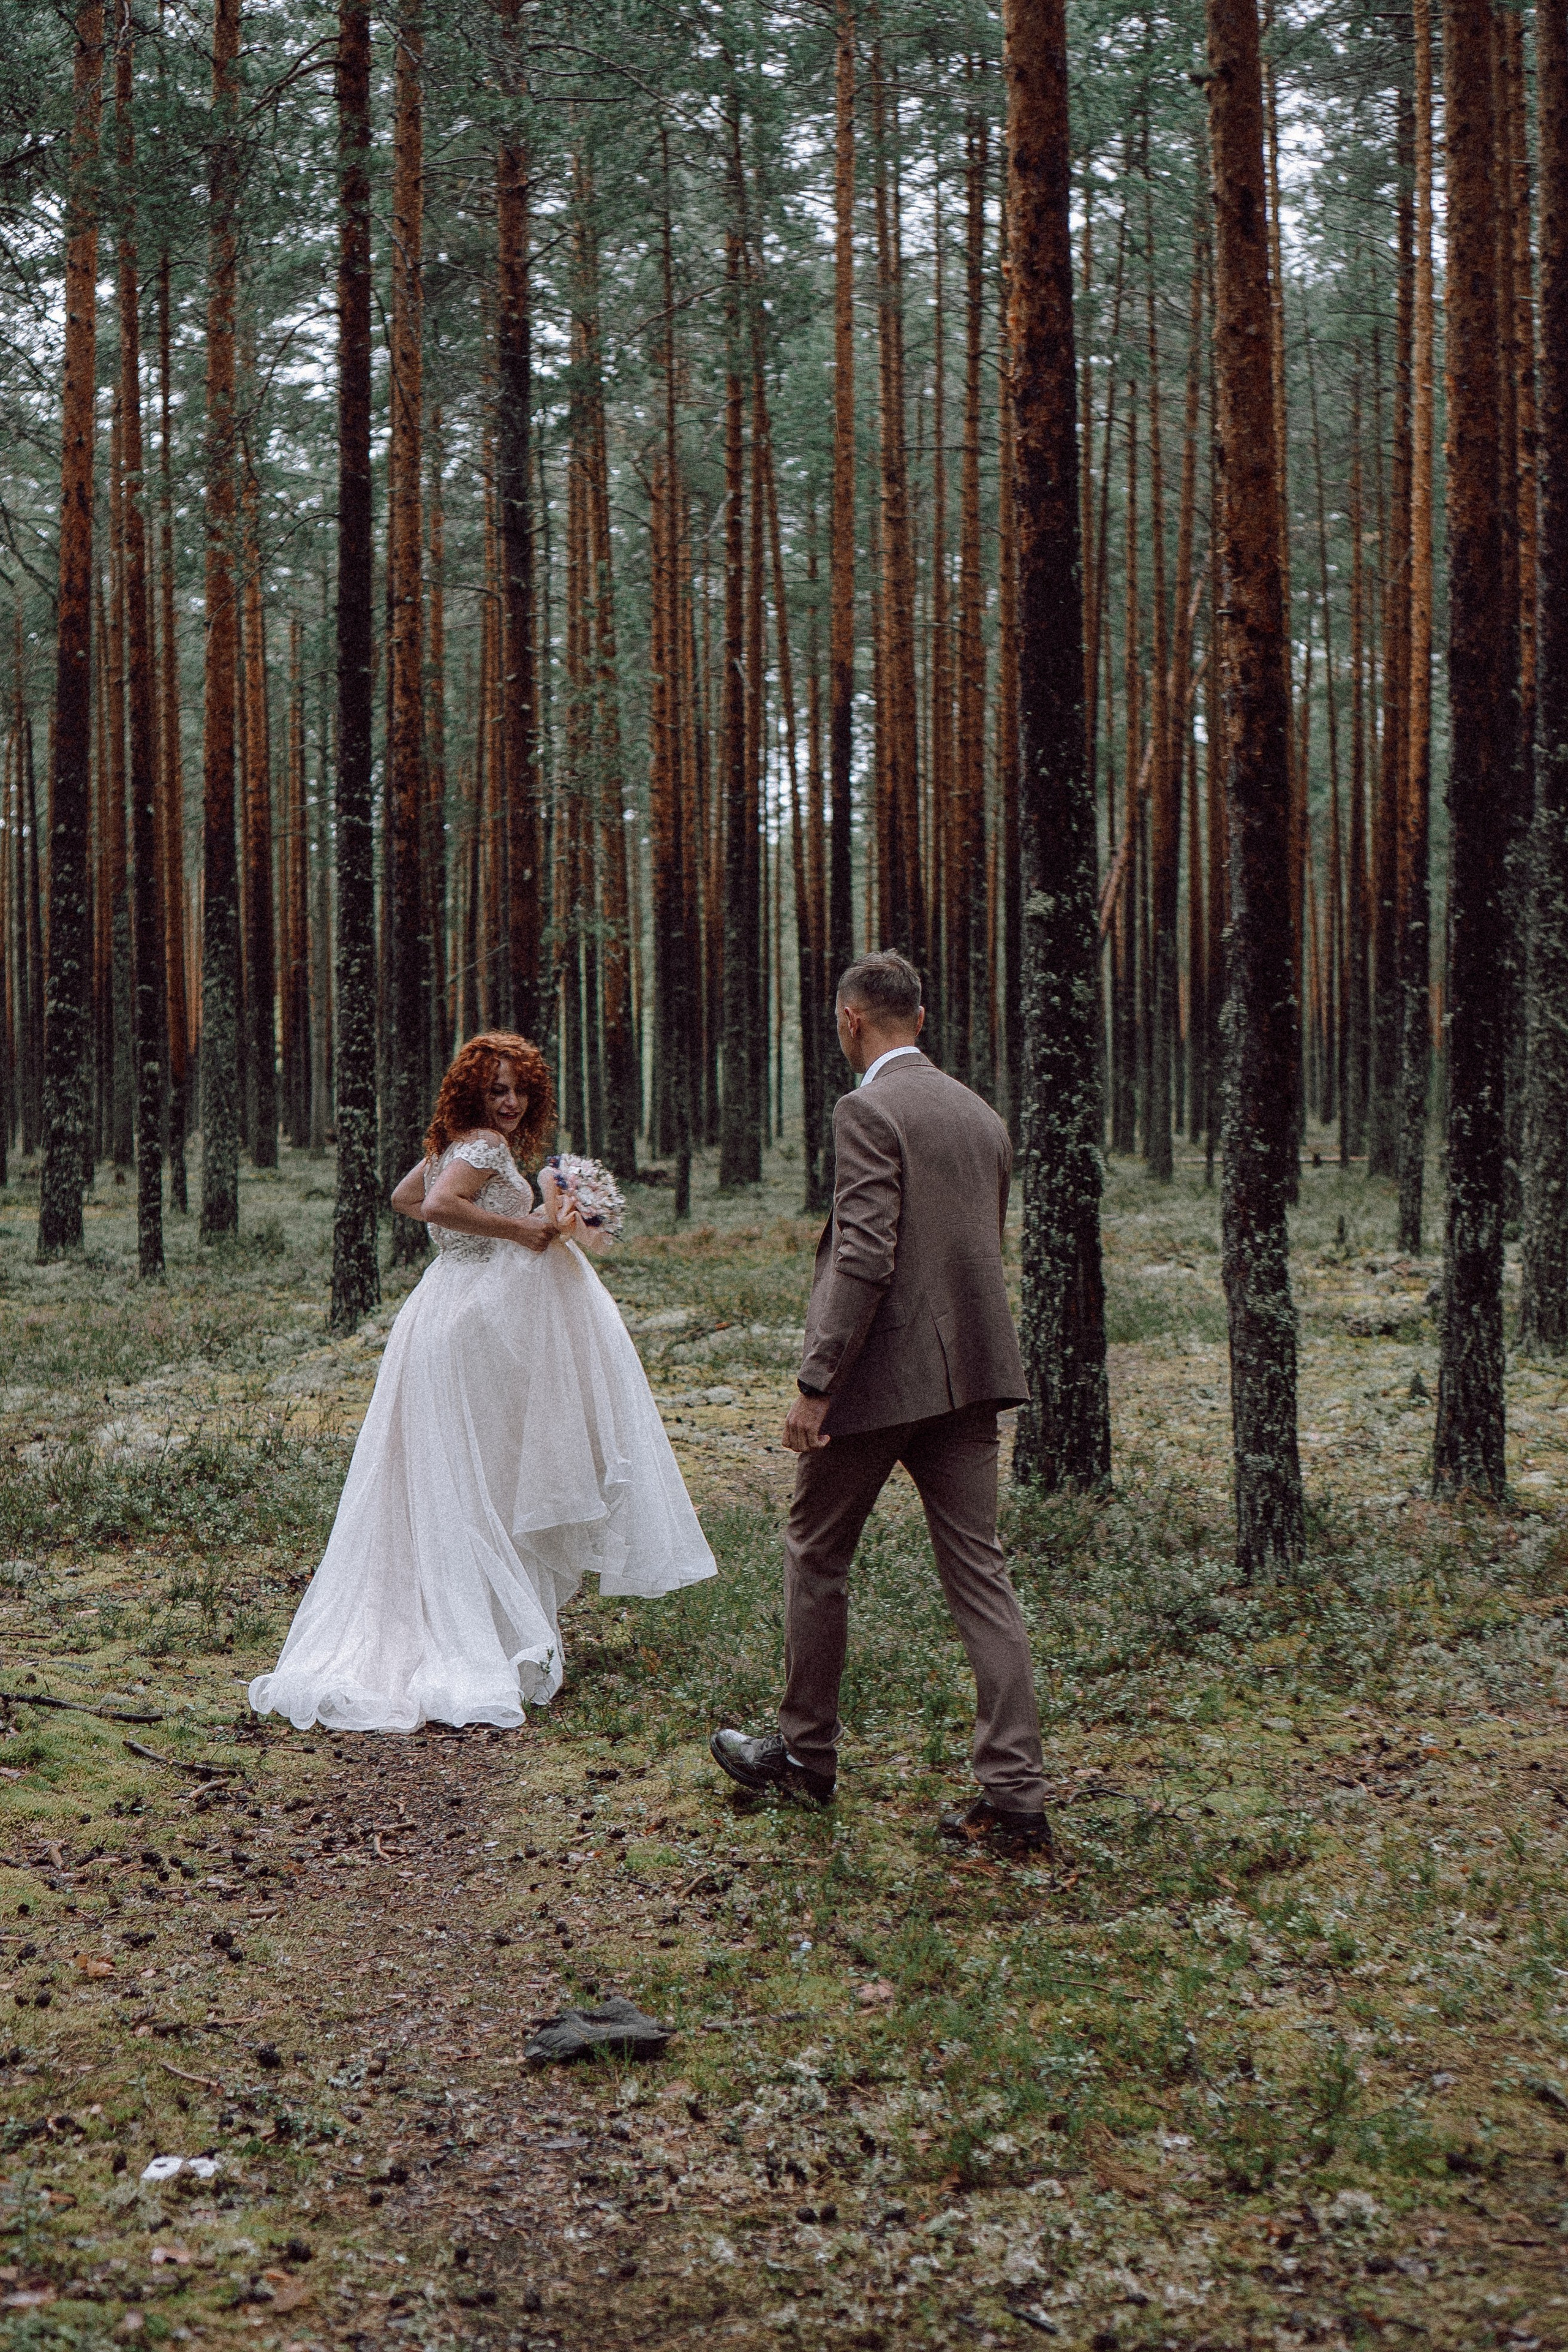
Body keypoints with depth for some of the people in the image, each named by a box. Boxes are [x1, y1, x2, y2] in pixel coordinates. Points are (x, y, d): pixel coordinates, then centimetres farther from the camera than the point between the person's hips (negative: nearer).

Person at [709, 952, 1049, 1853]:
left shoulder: (869, 1111, -12)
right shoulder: (983, 1115, 13)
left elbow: (864, 1259, -20)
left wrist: (815, 1384, -18)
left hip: (880, 1373, -7)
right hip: (969, 1373, 7)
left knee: (817, 1556, 13)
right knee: (980, 1573, 5)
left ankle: (807, 1752, 26)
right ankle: (1017, 1792, 1)